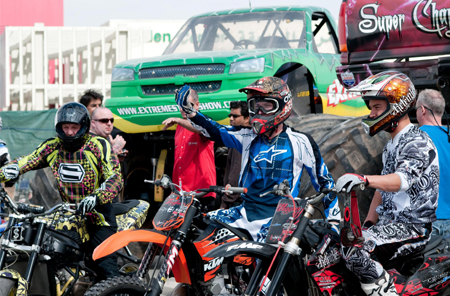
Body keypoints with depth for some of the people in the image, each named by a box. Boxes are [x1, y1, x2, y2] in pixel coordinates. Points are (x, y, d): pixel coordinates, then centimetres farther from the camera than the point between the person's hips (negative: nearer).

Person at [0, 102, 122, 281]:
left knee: (106, 269, -12)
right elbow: (23, 163, 6)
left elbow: (115, 178, -16)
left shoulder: (99, 146, -9)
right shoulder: (52, 147, 4)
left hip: (98, 214, -4)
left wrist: (96, 197, -34)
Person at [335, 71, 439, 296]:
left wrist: (364, 179, -49)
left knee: (354, 250, -30)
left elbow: (403, 180, -33)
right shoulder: (392, 145, 18)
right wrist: (367, 224, 10)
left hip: (413, 227, -10)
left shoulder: (418, 142, -14)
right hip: (390, 222, 10)